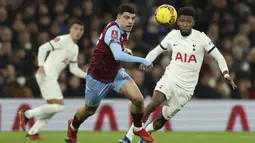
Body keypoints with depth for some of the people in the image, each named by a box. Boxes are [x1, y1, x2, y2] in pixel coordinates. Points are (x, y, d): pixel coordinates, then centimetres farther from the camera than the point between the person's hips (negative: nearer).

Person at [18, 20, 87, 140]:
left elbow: (74, 69, 23)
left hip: (52, 77, 10)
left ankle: (32, 132, 11)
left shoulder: (75, 49, 21)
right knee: (58, 106, -15)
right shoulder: (63, 40, -7)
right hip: (46, 75, -10)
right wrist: (41, 65, -23)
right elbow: (43, 48, -13)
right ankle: (26, 114, -8)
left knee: (54, 107, 9)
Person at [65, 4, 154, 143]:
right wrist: (142, 60, -44)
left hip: (115, 72, 6)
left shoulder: (123, 30, -4)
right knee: (89, 110, 16)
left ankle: (138, 128, 9)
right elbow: (118, 56, -47)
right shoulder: (113, 30, -31)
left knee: (138, 98, -17)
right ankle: (73, 127, 49)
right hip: (98, 76, -6)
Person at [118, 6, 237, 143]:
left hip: (186, 87, 0)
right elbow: (157, 50, 11)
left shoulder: (201, 38, -7)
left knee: (162, 119, 3)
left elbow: (218, 57, -2)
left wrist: (226, 74, -17)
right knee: (154, 103, -27)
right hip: (170, 79, 0)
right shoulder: (173, 35, 0)